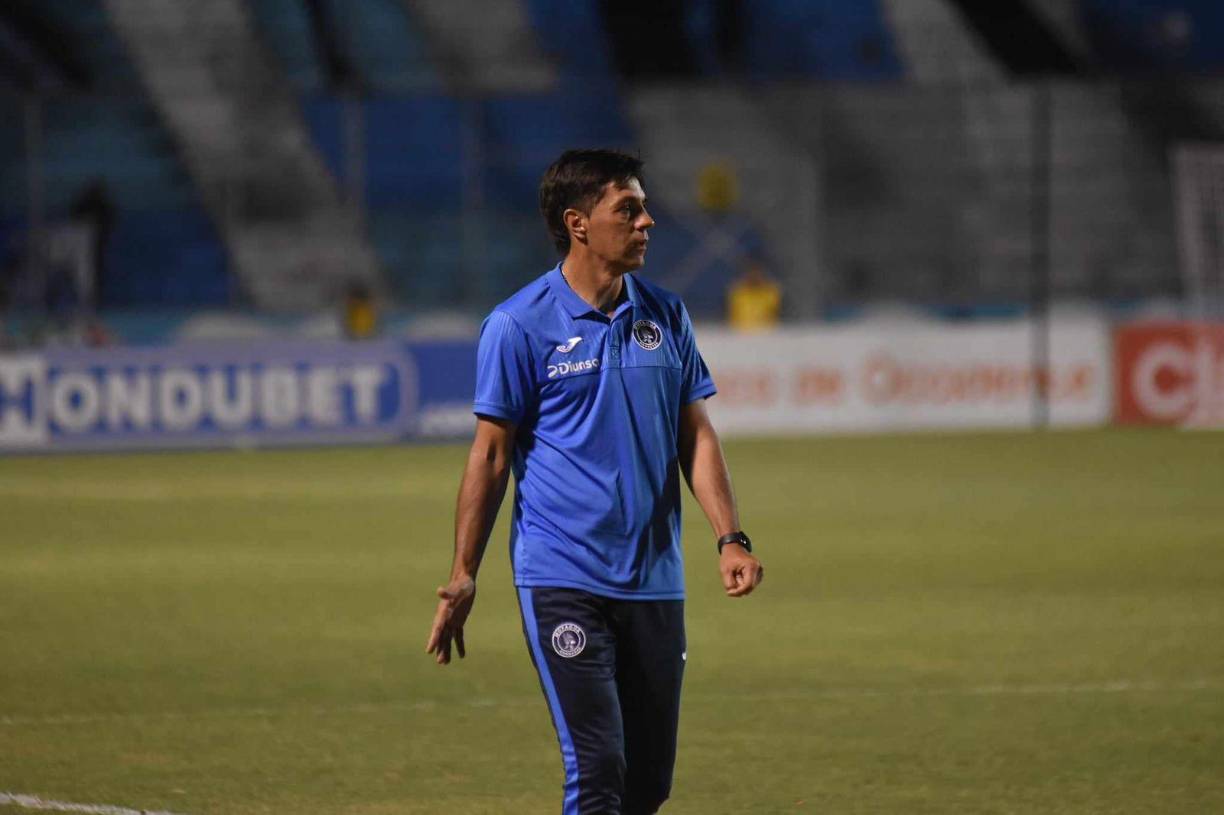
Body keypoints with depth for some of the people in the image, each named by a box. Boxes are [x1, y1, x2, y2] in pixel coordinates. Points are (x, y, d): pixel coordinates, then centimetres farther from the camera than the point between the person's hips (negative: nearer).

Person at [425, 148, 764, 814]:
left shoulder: (664, 316, 9)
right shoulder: (518, 325, -5)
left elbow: (695, 436, 12)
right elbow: (490, 454, -2)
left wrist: (729, 538, 0)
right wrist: (464, 577, -4)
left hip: (654, 581, 5)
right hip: (561, 580, -5)